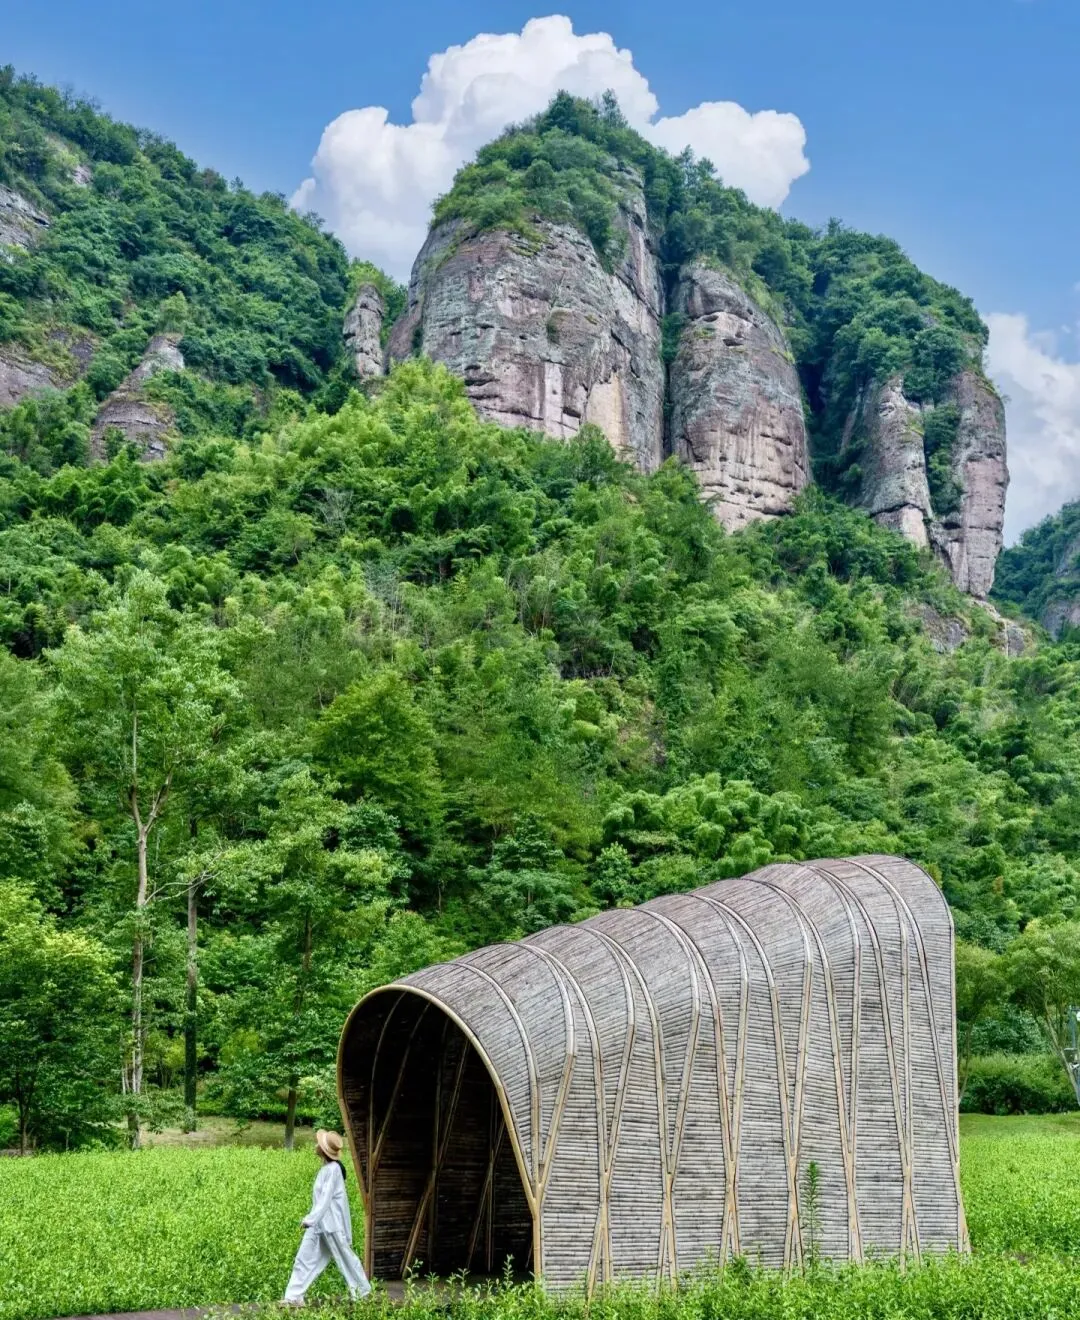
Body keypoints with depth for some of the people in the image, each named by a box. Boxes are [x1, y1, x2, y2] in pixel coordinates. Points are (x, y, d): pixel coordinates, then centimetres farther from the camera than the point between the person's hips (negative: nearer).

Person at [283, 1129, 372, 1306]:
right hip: (318, 1223, 9)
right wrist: (311, 1218, 20)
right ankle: (293, 1297, 4)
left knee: (345, 1257, 4)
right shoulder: (326, 1168, 9)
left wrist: (310, 1219, -24)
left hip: (332, 1224, -9)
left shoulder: (333, 1169, -17)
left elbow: (326, 1198, -21)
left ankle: (362, 1293, 18)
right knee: (304, 1258, 3)